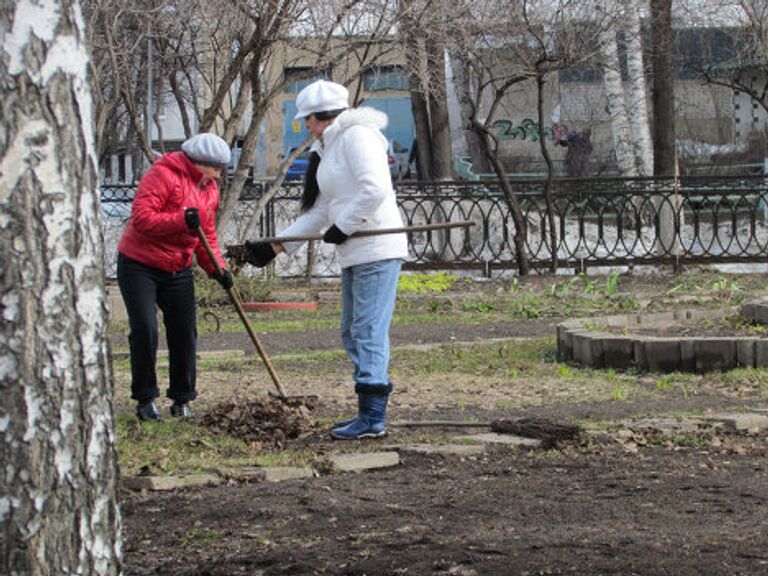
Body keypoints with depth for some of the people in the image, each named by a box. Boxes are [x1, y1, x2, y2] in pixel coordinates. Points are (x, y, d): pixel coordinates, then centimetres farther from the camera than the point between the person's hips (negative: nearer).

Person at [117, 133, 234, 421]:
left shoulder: (209, 189, 9)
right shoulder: (163, 175, -16)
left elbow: (207, 236, 14)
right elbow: (141, 218, -24)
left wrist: (217, 267, -2)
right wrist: (182, 221, -32)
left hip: (179, 270, 7)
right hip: (139, 266, -7)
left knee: (185, 334, 4)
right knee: (145, 330, -12)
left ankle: (182, 399, 16)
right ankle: (145, 399, 0)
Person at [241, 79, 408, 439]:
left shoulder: (357, 136, -9)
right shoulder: (328, 150, 21)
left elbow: (376, 189, -23)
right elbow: (318, 213, 21)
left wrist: (343, 226, -15)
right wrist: (274, 247, 17)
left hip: (377, 251, -11)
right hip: (354, 254, 11)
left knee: (368, 331, -11)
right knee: (353, 333, 13)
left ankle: (373, 418, -10)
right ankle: (370, 413, 18)